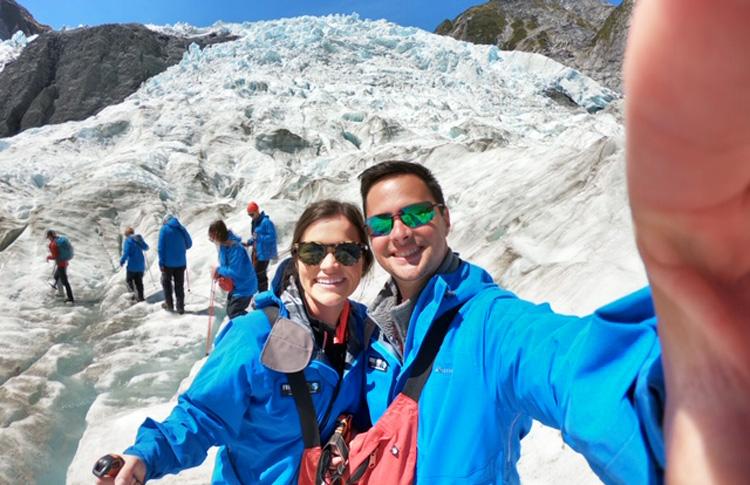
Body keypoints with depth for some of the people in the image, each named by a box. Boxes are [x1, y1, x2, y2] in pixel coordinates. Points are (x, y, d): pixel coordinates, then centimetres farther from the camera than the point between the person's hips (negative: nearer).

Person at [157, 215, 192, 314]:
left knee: (166, 282, 16)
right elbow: (189, 244, 8)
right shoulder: (182, 229, 4)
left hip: (168, 262, -3)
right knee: (179, 285, 9)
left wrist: (161, 262, -9)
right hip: (181, 262, 3)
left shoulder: (164, 229, -5)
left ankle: (169, 304, 20)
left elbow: (161, 247, -11)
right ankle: (180, 307, 9)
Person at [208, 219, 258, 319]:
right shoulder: (224, 245, 0)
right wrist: (220, 273, -3)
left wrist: (218, 270, -17)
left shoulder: (235, 248, -29)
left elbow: (235, 271, -30)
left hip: (244, 287, -10)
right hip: (236, 285, 10)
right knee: (230, 310, 20)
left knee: (234, 313, -10)